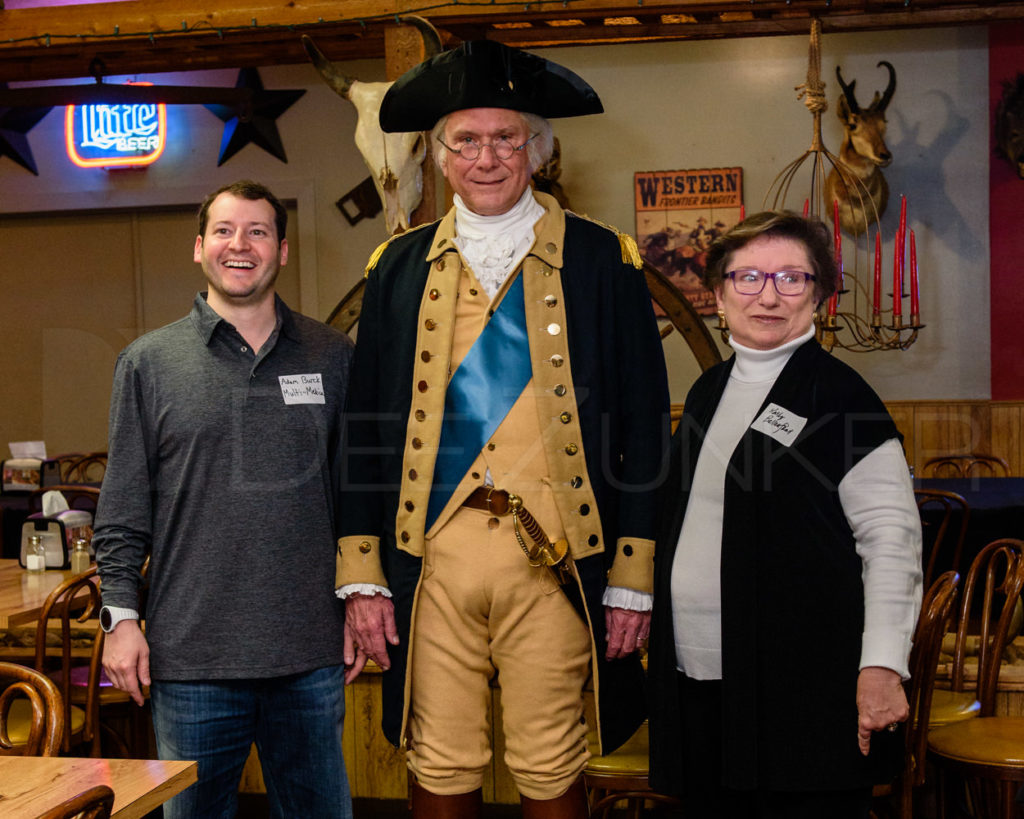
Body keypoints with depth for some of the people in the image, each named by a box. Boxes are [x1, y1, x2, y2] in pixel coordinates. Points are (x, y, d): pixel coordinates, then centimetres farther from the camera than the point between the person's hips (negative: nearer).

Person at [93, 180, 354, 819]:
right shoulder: (149, 363, 4)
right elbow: (123, 510, 4)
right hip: (192, 653, -1)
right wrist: (121, 614, -2)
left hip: (311, 653, 1)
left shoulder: (332, 358, 7)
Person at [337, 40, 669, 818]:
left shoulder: (601, 260, 2)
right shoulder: (399, 268, 9)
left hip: (552, 556, -2)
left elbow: (643, 426, 1)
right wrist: (361, 578, 3)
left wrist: (633, 580, -3)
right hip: (430, 552, 2)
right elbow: (363, 429, 8)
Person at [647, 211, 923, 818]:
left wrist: (883, 665, -17)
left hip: (800, 689, -6)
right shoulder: (710, 390, 14)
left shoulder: (837, 394, -6)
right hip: (698, 679, 6)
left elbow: (891, 535, -11)